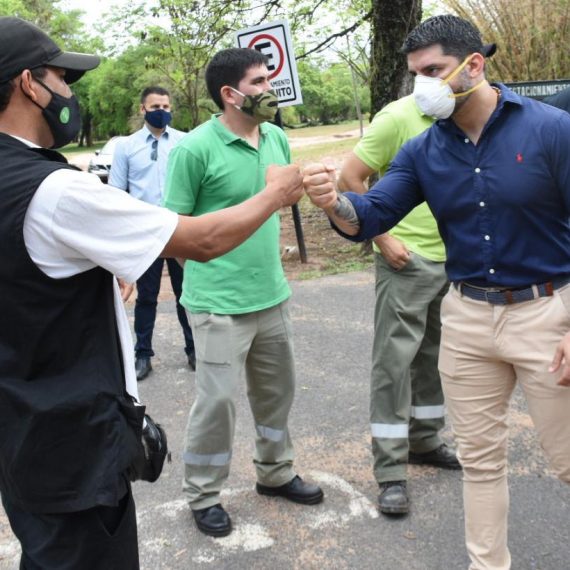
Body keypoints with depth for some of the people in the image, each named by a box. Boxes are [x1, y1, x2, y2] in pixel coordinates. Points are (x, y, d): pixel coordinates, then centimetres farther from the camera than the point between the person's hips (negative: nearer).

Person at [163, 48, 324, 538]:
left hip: (272, 293, 7)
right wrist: (215, 265, -9)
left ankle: (276, 473, 39)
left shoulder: (277, 138, 5)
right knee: (217, 398, 1)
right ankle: (203, 497, 22)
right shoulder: (195, 149, -14)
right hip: (219, 301, -7)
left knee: (277, 388, 18)